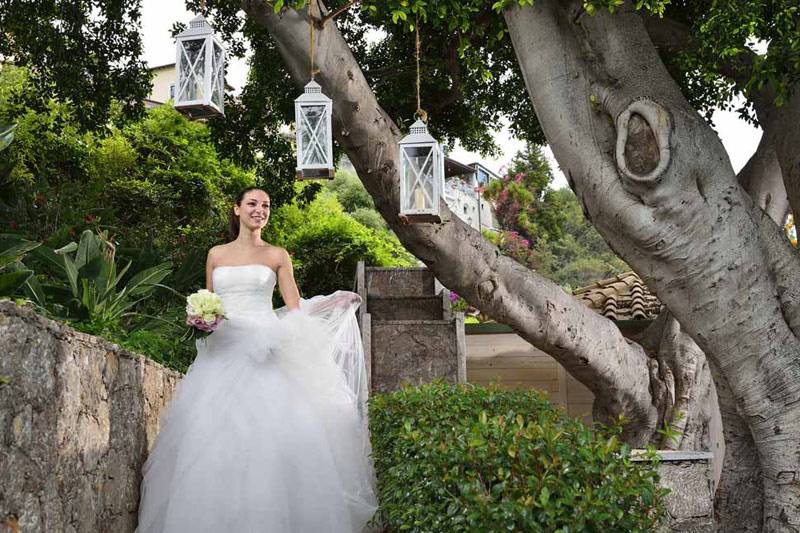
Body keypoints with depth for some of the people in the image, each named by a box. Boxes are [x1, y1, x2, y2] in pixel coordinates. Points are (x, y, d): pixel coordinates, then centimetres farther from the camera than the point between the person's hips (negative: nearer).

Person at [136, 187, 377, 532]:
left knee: (272, 431, -13)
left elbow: (295, 308, 5)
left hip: (265, 351, -2)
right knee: (218, 434, -6)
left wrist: (336, 303, -7)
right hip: (224, 351, 2)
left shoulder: (277, 256, 9)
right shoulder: (216, 255, 15)